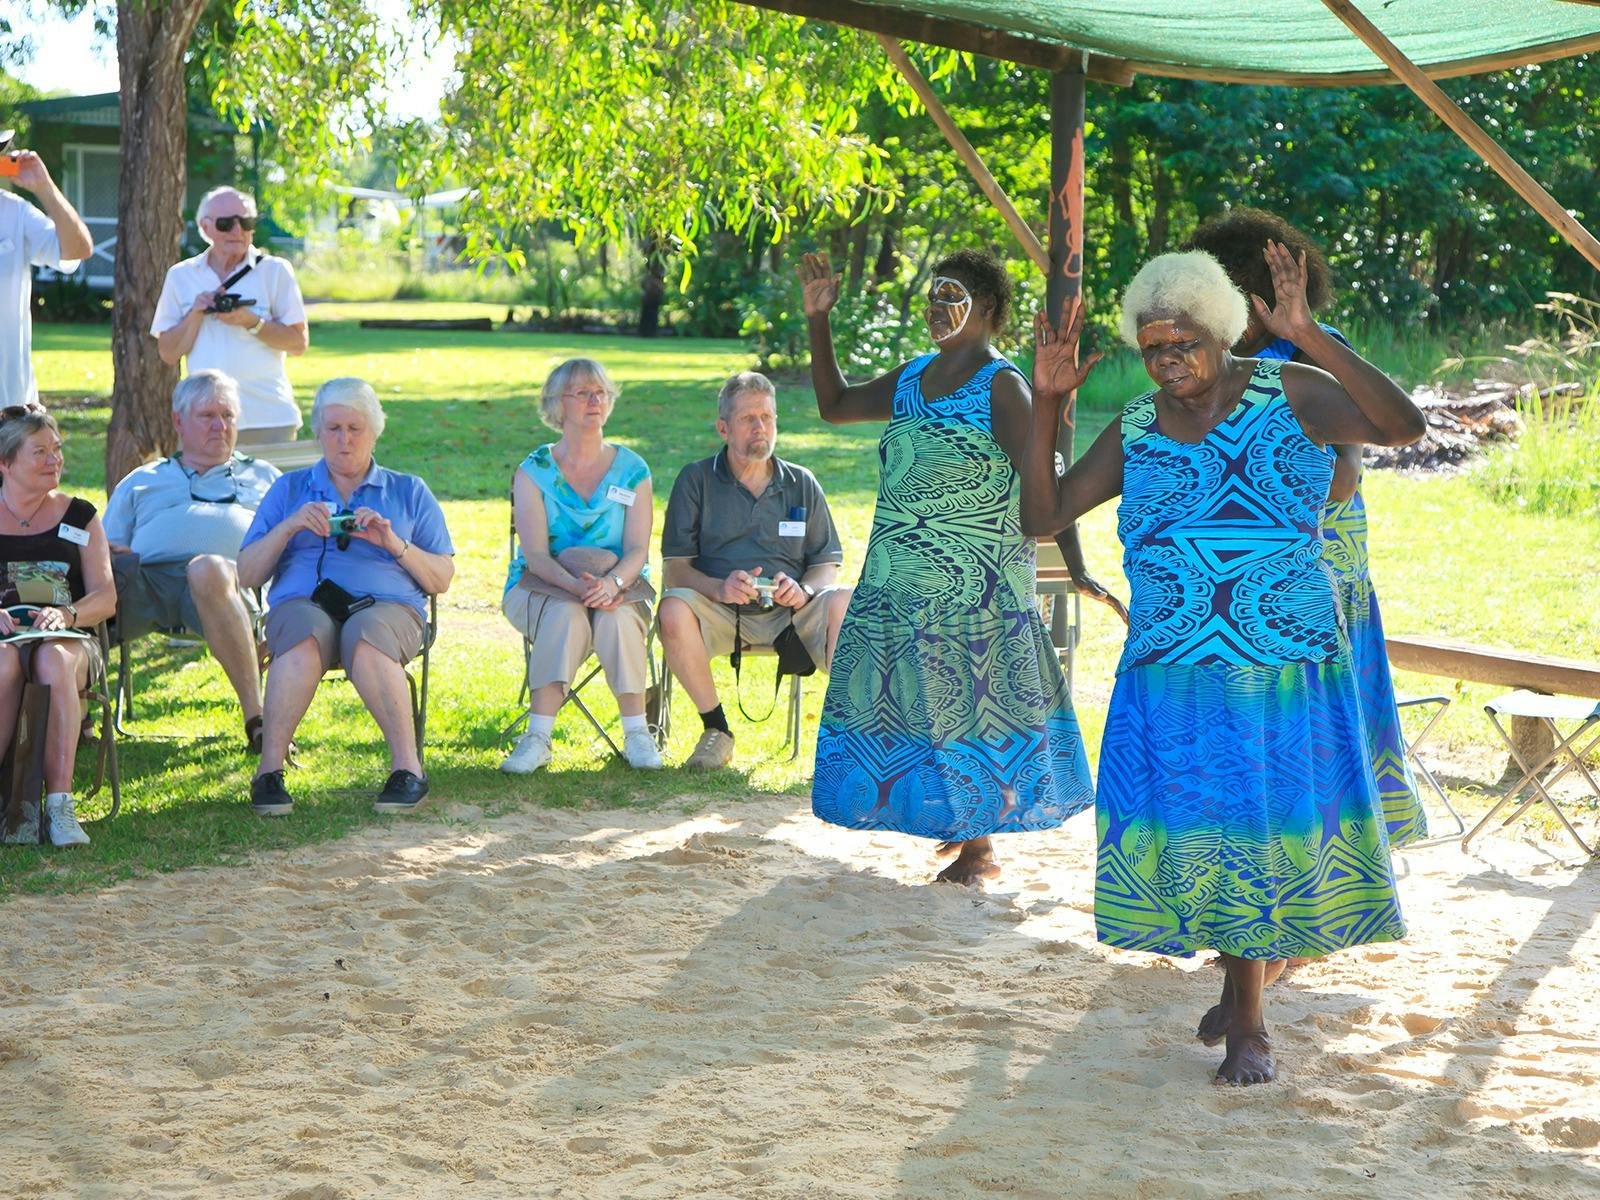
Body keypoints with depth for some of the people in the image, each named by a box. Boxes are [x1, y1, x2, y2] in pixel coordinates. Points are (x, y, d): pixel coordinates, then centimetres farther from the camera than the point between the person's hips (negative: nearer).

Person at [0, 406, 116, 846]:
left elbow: (106, 597, 8)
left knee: (56, 660, -37)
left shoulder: (78, 517, 17)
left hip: (68, 639, 1)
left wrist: (66, 615, -14)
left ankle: (60, 802, -42)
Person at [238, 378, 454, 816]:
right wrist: (288, 527, -1)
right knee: (304, 639, -38)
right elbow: (247, 575, 15)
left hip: (388, 604, 0)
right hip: (302, 602, 0)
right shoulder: (289, 489, 24)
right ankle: (269, 771, -38)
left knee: (366, 639, -39)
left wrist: (395, 544, -3)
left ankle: (407, 767, -37)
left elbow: (442, 579, 14)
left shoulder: (409, 492, 22)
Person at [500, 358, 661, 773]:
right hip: (541, 588, -1)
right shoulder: (534, 471, 0)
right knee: (567, 614, -35)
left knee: (616, 617, -34)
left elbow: (637, 549, -6)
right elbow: (536, 555, -10)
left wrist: (612, 582, -29)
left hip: (619, 587, 1)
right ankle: (538, 736, -33)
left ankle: (636, 732, -23)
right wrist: (576, 586, -31)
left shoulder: (632, 471, 4)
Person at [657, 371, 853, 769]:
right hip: (720, 611, -1)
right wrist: (719, 588, -21)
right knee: (674, 609, -34)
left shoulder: (802, 484, 14)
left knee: (846, 603, -28)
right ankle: (716, 729, -16)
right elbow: (675, 567, 0)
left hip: (788, 612, 1)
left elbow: (827, 564, 13)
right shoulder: (696, 480, 6)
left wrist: (804, 590, -12)